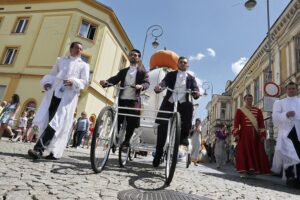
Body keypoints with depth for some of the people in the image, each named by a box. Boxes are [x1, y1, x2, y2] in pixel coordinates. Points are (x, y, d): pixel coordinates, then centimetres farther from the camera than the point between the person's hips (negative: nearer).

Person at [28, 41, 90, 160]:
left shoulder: (83, 65, 12)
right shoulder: (61, 61, 23)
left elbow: (85, 82, 2)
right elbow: (52, 74, 23)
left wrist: (73, 82, -17)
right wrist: (46, 82, 1)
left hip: (68, 97, -4)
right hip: (53, 93, 4)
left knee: (57, 123, -13)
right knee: (45, 121, 1)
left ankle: (38, 149, -15)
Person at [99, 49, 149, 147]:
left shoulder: (142, 72, 11)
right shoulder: (123, 71, 21)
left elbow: (147, 82, -4)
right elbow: (115, 79, 6)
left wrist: (141, 86, -29)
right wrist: (106, 82, -17)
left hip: (134, 100, -3)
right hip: (122, 99, 3)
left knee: (131, 123, -2)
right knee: (116, 120, 1)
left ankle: (126, 141, 12)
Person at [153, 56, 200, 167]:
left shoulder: (191, 78, 17)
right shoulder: (171, 74, 14)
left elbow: (195, 88, 1)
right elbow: (164, 82, -5)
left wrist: (196, 93, -25)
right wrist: (159, 87, -30)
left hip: (182, 103, 0)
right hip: (169, 103, 0)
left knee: (190, 106, -34)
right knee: (162, 128, -6)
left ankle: (184, 135, -16)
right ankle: (158, 153, 9)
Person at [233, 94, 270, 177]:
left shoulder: (258, 110, 13)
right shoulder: (239, 110, 5)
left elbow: (261, 123, 8)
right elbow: (236, 123, -1)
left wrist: (263, 135, 0)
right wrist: (236, 134, -12)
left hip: (255, 134, 4)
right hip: (244, 134, -3)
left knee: (256, 152, 5)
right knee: (244, 152, -7)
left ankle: (253, 169, 15)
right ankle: (243, 170, -6)